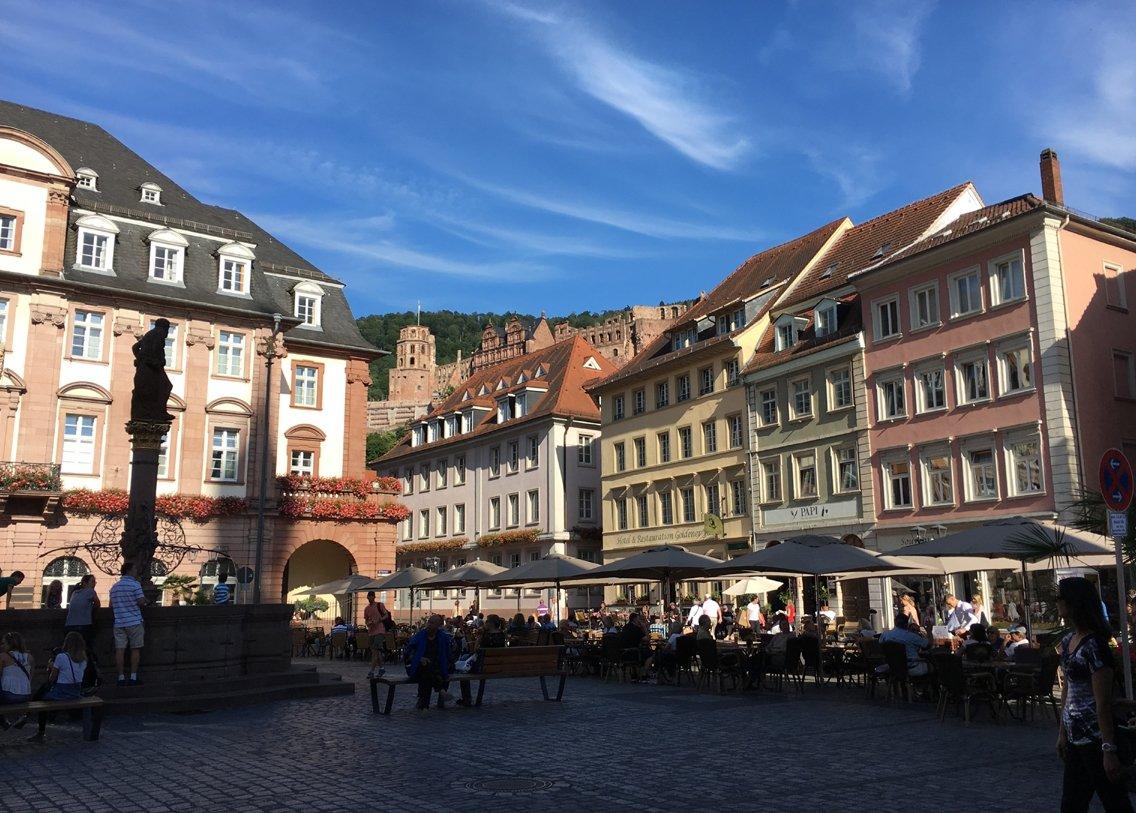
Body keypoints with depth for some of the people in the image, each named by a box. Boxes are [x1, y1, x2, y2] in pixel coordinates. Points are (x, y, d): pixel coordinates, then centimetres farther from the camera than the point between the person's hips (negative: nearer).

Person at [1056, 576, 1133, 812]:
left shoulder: (1093, 645, -18)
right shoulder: (1068, 642, 8)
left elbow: (1104, 702, -20)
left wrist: (1109, 750, -21)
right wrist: (1063, 733, 17)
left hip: (1095, 737, -9)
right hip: (1075, 737, 9)